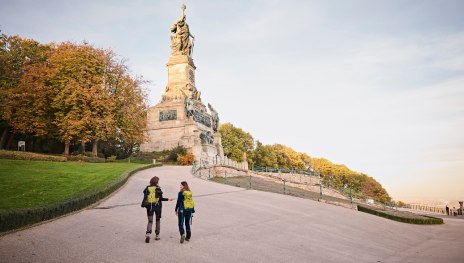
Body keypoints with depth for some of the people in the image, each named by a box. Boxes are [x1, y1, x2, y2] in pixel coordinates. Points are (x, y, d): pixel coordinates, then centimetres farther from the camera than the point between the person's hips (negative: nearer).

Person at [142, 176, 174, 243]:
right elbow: (160, 198, -12)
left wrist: (144, 204, 17)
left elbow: (145, 198, 4)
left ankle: (148, 234, -17)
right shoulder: (158, 188, -10)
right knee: (157, 220, 14)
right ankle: (157, 235, 19)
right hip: (157, 206, -2)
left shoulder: (147, 188, 1)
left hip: (149, 206, 2)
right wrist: (168, 199, -4)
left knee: (150, 221, 5)